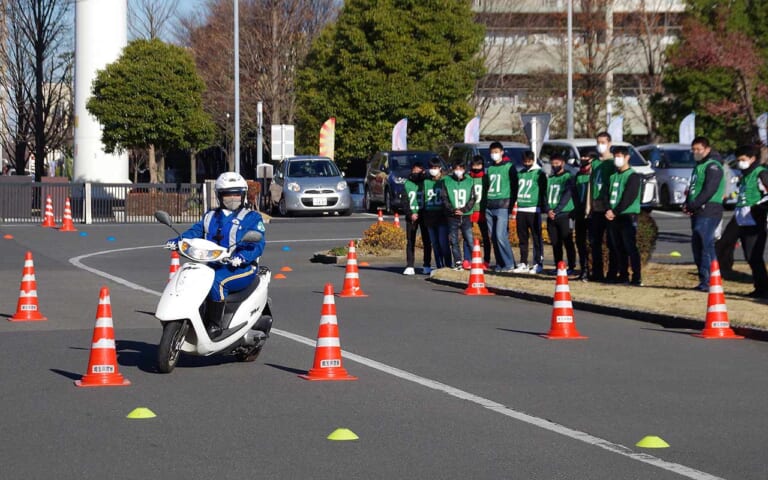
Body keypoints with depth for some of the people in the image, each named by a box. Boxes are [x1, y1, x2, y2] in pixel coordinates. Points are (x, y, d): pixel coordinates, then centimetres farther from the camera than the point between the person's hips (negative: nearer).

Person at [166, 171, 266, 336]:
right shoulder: (210, 217, 22)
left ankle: (215, 324, -28)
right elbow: (195, 231, 10)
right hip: (212, 266, 6)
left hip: (242, 268, -6)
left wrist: (242, 256, -28)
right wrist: (177, 241, -11)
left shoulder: (252, 218, 5)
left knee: (216, 281, -33)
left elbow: (257, 244, -8)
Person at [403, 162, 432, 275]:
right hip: (411, 216, 0)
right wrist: (410, 214, -11)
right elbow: (404, 201, 2)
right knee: (410, 241, 0)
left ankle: (427, 266, 7)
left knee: (427, 241, 1)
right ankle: (409, 266, 1)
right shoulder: (407, 184, 4)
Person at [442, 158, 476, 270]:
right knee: (454, 241, 2)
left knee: (469, 239, -9)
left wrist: (464, 210, -9)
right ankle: (458, 262, 9)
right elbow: (445, 199, 3)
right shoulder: (447, 181, 6)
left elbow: (472, 199, 5)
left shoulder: (469, 181, 7)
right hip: (452, 217, 0)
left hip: (466, 216, 0)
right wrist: (452, 210, -11)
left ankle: (469, 261, -4)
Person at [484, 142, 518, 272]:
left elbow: (514, 187, -3)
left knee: (500, 236, -15)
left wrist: (511, 204, -9)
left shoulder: (509, 167, 0)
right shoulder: (490, 168, 19)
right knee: (493, 238, 4)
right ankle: (500, 264, 8)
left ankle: (509, 263, -10)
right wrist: (484, 205, 17)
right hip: (489, 207, 6)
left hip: (502, 206, -6)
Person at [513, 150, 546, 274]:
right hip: (521, 209, 6)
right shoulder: (520, 173, 15)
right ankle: (523, 263, 13)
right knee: (522, 238, 8)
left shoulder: (539, 173, -2)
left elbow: (543, 191, -4)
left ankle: (538, 263, -1)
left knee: (537, 238, -3)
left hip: (533, 209, -6)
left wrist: (544, 207, -9)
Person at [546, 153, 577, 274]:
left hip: (564, 215, -5)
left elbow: (567, 196, -10)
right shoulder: (550, 179, 15)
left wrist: (556, 211, -16)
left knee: (568, 243, -5)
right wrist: (548, 210, -8)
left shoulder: (568, 178, -2)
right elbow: (547, 195, 10)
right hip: (551, 217, 5)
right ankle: (558, 267, 13)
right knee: (555, 243, 7)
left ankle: (571, 267, -2)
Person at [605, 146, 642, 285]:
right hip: (613, 217, 7)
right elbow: (609, 196, 14)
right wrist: (608, 211, -5)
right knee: (618, 248, 6)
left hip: (628, 216, -7)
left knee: (630, 247, -11)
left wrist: (615, 212, -15)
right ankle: (623, 275, 13)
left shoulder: (633, 176, -4)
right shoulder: (613, 177, 18)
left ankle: (637, 277, -11)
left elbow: (629, 198, -13)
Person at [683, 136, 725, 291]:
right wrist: (687, 205, 5)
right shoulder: (698, 167, 22)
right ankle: (703, 280, 14)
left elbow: (709, 191, -18)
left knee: (706, 245, -14)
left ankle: (708, 281, -15)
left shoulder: (712, 166, -8)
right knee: (697, 246, 9)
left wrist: (692, 205, -16)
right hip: (697, 213, 10)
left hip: (708, 211, -10)